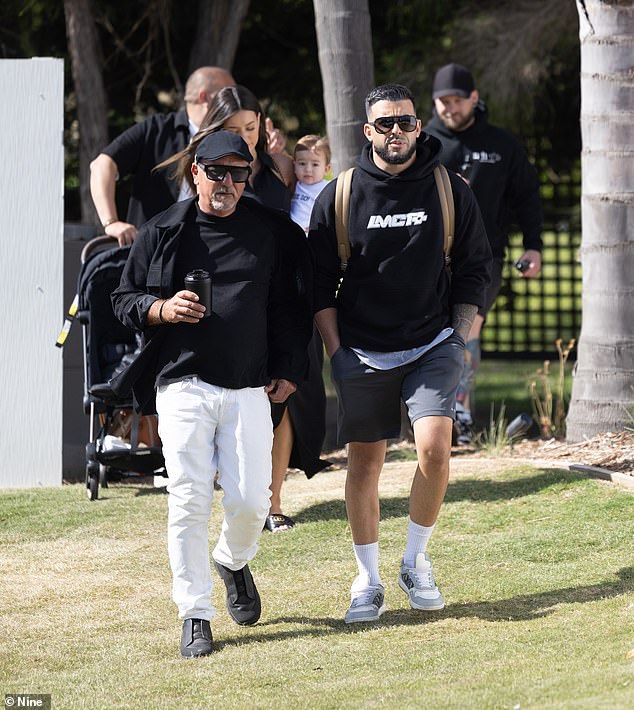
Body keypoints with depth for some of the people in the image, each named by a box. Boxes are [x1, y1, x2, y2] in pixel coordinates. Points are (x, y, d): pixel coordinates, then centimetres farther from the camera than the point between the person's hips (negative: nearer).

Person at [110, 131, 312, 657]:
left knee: (250, 499, -6)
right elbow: (124, 299, 11)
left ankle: (234, 562, 28)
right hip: (183, 385, -1)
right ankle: (195, 614, 1)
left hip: (250, 389, 1)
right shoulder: (161, 233, 6)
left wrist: (290, 371, 5)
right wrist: (162, 309, -9)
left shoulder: (274, 233, 9)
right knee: (189, 500, -8)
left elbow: (295, 306, 13)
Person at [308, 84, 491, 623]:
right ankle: (368, 582, 17)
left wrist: (459, 336, -1)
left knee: (434, 449, -18)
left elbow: (474, 268, 8)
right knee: (365, 463, 5)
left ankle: (417, 561, 3)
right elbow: (319, 281, 4)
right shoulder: (338, 197, -2)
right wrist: (335, 351, -3)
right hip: (362, 354, 1)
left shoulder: (451, 191, 0)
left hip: (432, 347, -1)